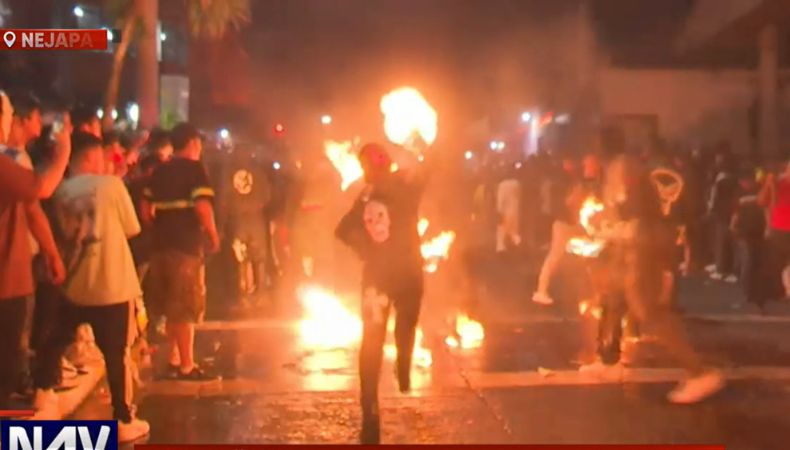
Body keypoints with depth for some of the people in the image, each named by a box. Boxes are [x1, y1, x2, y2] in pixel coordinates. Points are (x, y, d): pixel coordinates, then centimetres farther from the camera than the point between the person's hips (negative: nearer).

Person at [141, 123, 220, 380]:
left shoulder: (159, 172, 12)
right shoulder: (194, 169, -7)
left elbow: (146, 211, 13)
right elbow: (202, 207, -18)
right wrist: (213, 236, -7)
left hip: (162, 244, 7)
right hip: (187, 245, -6)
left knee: (171, 307, 17)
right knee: (186, 308, 0)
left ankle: (175, 359, 25)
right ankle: (186, 366, 4)